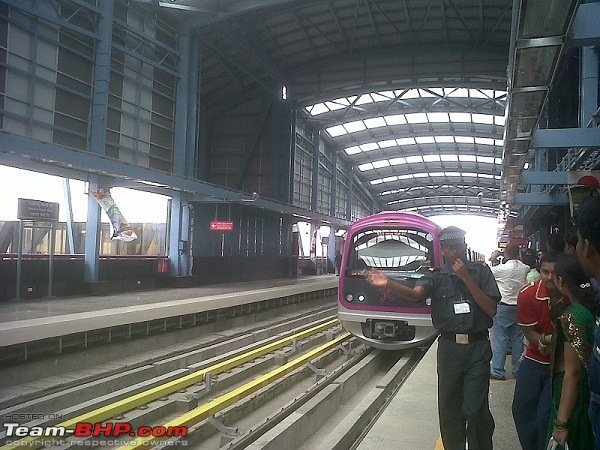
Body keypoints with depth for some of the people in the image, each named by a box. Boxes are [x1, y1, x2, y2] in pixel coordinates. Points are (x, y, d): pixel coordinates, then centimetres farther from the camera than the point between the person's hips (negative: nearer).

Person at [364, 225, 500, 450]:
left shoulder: (481, 271, 2)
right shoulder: (436, 275, 2)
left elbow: (491, 309, -6)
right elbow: (416, 294, -18)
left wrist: (466, 278, -14)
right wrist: (388, 284, -37)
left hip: (477, 348, -1)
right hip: (449, 347, 2)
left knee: (476, 409, -3)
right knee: (449, 407, 9)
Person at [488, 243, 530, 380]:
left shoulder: (501, 269, -16)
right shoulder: (524, 268, 0)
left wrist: (492, 258, 7)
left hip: (503, 307, -5)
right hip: (520, 307, 5)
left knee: (500, 339, -2)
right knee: (517, 339, 12)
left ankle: (498, 371, -1)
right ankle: (517, 369, 20)